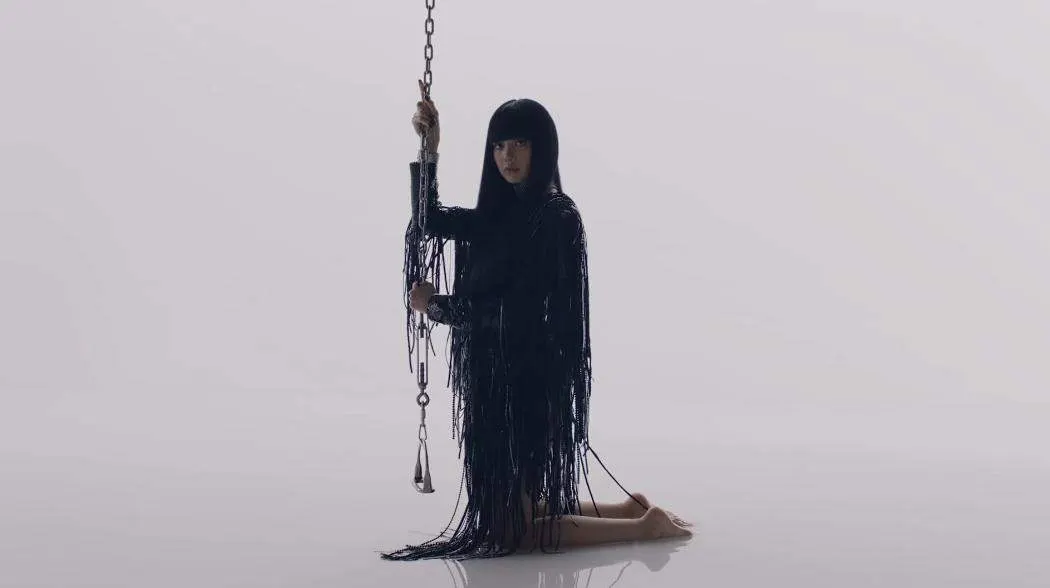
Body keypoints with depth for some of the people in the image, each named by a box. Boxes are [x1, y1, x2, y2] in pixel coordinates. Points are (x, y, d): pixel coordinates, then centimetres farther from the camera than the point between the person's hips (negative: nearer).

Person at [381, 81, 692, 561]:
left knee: (509, 528, -1)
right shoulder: (500, 213, 10)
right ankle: (632, 512, 28)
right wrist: (428, 149, -3)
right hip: (494, 377, 9)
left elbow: (516, 310, -19)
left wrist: (435, 306, -10)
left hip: (526, 381, -9)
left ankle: (645, 525, 8)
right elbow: (428, 220, 9)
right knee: (507, 510, 18)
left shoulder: (556, 215, -15)